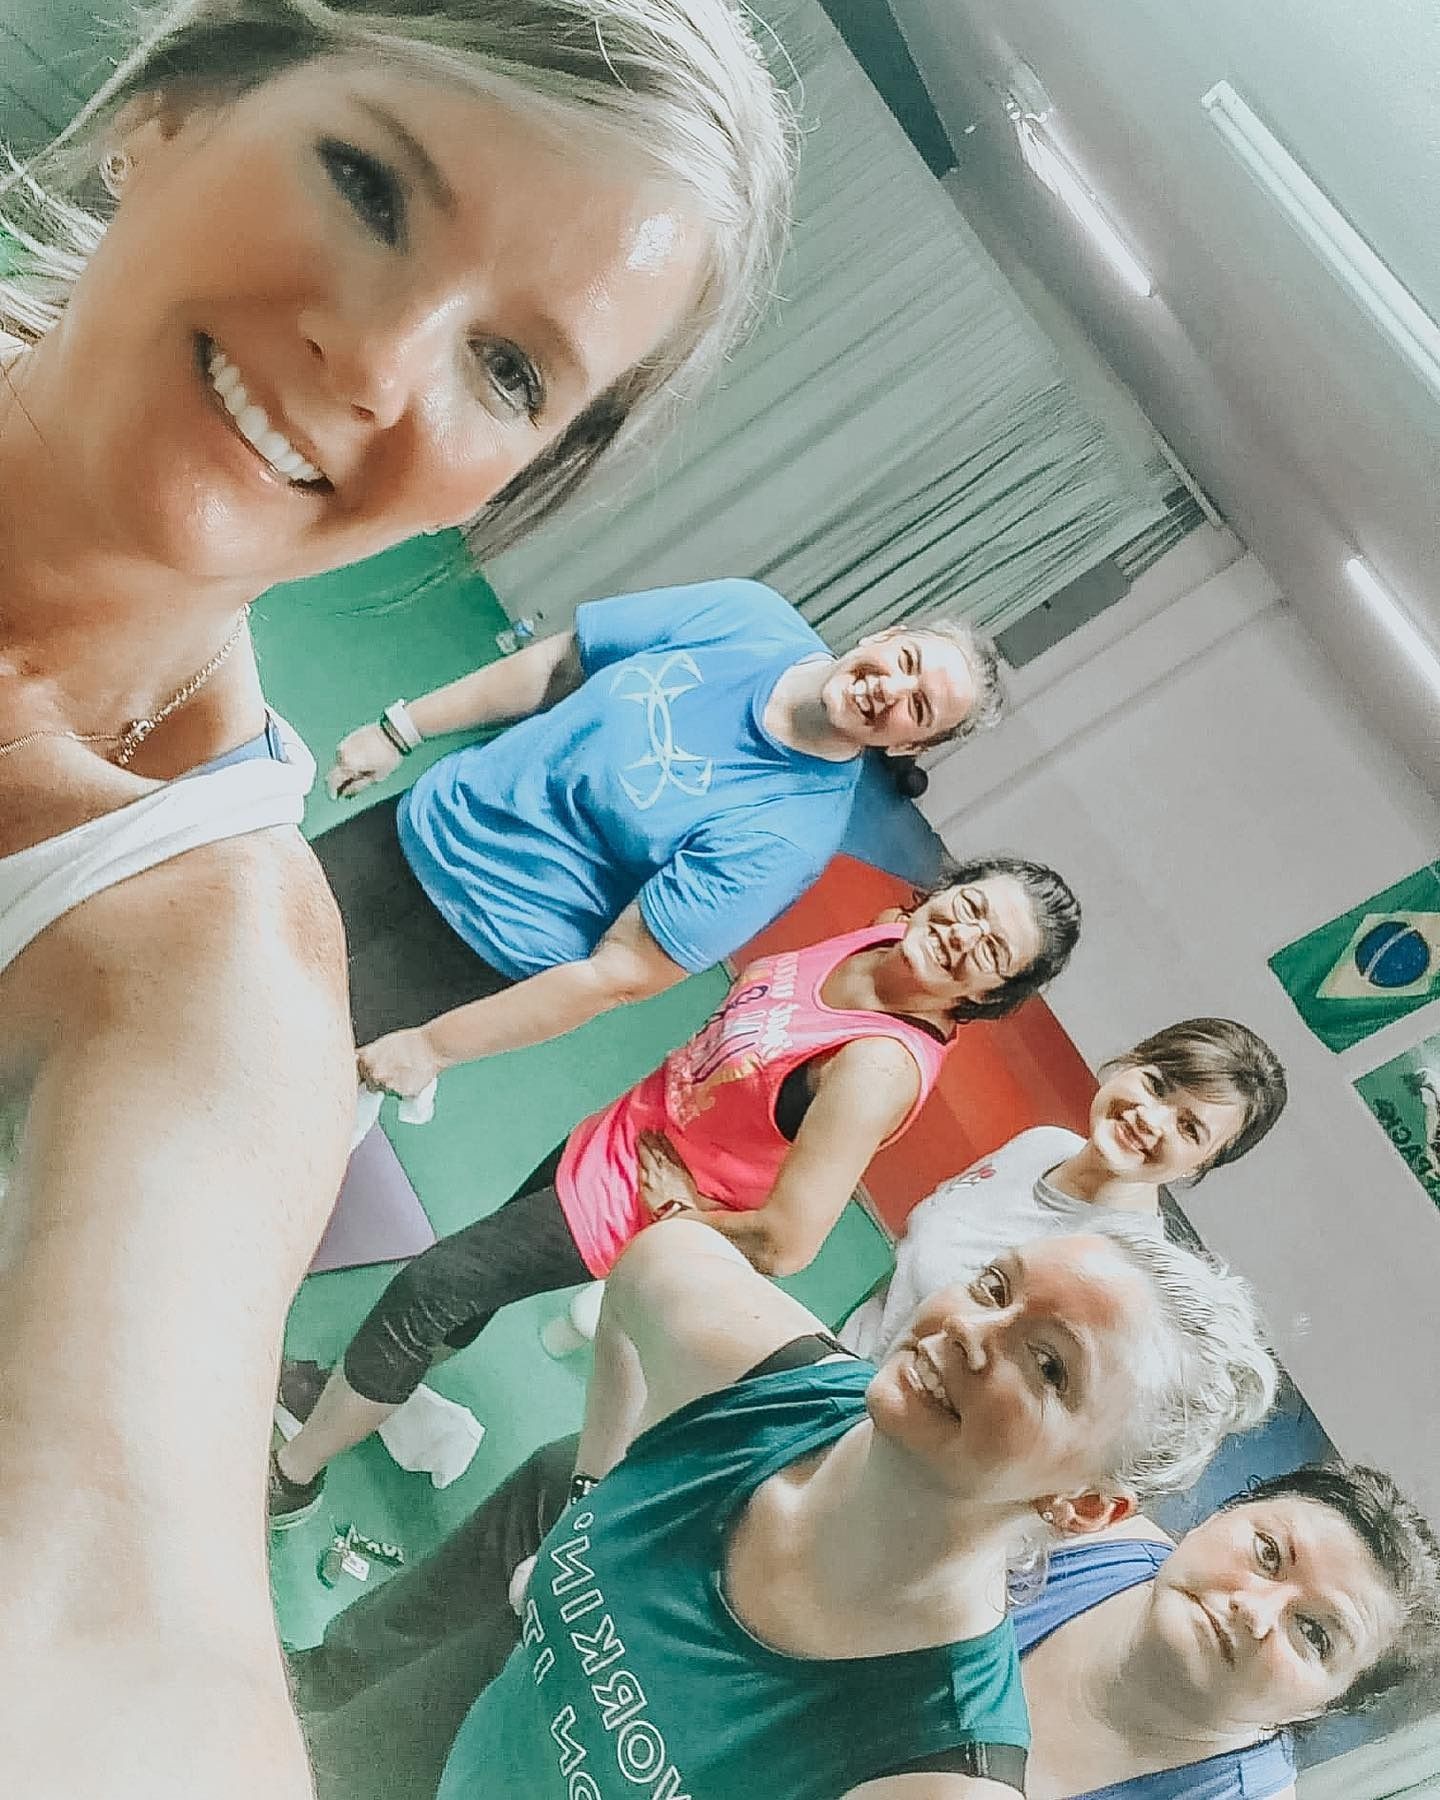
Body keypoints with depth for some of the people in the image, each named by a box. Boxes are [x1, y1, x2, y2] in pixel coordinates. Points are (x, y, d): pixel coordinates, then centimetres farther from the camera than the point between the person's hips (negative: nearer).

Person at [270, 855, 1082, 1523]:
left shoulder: (881, 1064, -35)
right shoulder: (883, 940, -11)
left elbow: (784, 1243, -37)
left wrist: (676, 1211, -18)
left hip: (629, 1202, -7)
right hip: (619, 1133, 7)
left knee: (423, 1291, 0)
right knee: (470, 1278, 25)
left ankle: (294, 1474, 25)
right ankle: (347, 1391, 53)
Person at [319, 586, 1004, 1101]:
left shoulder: (790, 832, -26)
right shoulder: (747, 612, -12)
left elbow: (619, 975, -23)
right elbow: (557, 662, 0)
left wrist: (433, 1047, -17)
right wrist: (399, 730, 5)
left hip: (478, 944, -5)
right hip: (425, 821, 5)